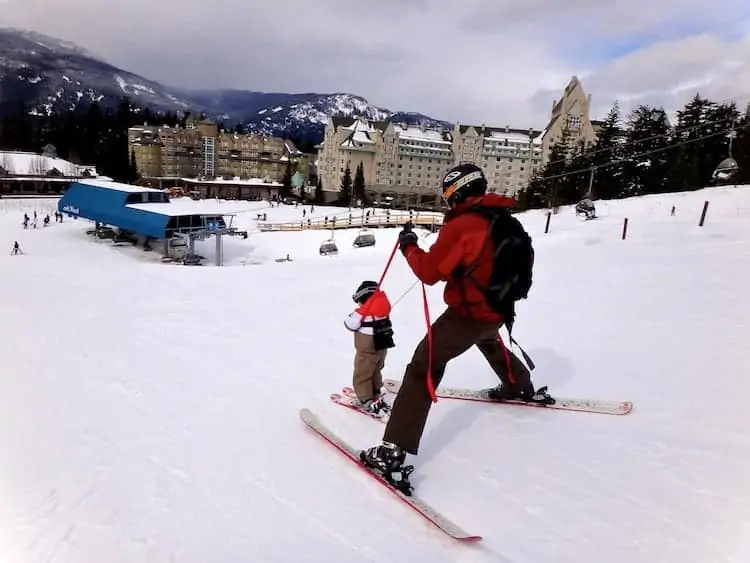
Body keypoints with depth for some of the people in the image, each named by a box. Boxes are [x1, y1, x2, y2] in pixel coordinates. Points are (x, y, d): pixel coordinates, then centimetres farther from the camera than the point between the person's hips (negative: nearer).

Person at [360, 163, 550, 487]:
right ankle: (524, 389, 62)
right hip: (498, 311, 8)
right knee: (490, 344, 39)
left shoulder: (461, 226, -20)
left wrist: (409, 246, -2)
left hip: (467, 315, -8)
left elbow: (429, 272, -17)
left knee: (423, 367, -8)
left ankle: (395, 451, -13)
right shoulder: (505, 221, 2)